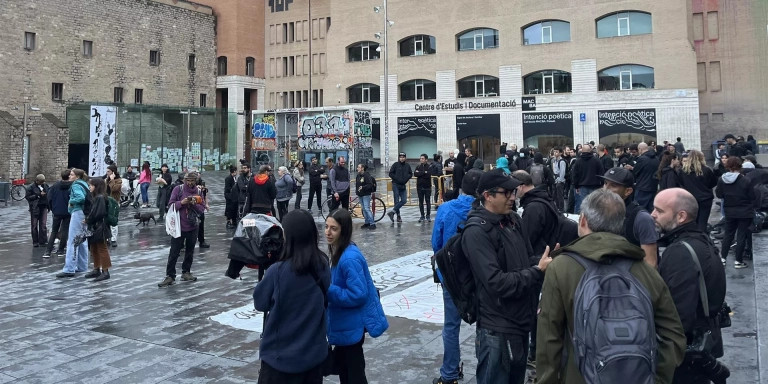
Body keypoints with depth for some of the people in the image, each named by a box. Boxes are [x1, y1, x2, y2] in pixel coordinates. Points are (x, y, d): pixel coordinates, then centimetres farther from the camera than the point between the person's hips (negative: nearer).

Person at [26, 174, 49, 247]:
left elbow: (48, 195, 15)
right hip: (35, 208, -3)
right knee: (34, 225, 4)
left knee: (43, 225, 1)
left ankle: (43, 241, 6)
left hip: (43, 207, 3)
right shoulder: (31, 187, -6)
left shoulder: (45, 186, 6)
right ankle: (35, 242, 12)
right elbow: (28, 197, -9)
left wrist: (48, 205, 6)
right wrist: (38, 195, -17)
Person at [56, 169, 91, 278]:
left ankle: (69, 269, -11)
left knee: (72, 242, -10)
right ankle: (82, 266, 23)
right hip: (84, 215, 10)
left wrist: (71, 201, -11)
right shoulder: (84, 184, 16)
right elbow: (88, 198, 18)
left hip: (77, 213, -10)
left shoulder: (76, 185, -10)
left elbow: (80, 197, -27)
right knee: (82, 241, 15)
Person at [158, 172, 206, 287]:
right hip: (179, 226, -4)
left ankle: (186, 272, 24)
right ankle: (170, 276, 2)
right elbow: (171, 205, -6)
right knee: (174, 252, -2)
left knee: (190, 251, 12)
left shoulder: (198, 192, 5)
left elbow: (202, 209, 3)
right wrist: (181, 202, -22)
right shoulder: (178, 189, -4)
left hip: (193, 227, 4)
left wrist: (195, 204, -15)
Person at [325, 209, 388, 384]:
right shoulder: (340, 251, 2)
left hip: (352, 325, -9)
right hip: (345, 322, 9)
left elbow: (358, 295, -28)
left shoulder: (349, 258, -27)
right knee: (341, 365, 26)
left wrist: (327, 290, -26)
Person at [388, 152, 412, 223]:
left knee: (403, 200, -5)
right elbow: (391, 174, -4)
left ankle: (392, 212, 2)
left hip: (403, 185, 4)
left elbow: (410, 174, 15)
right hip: (396, 185, -4)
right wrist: (397, 179, -13)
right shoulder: (395, 165, -4)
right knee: (397, 201, -2)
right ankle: (398, 216, 6)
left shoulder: (407, 166, 8)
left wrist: (406, 179, -3)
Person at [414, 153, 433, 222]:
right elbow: (415, 174, -8)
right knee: (421, 202, 6)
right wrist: (424, 172, -14)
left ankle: (428, 215, 14)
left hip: (427, 187, -3)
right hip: (420, 187, 3)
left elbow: (428, 174, -19)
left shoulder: (429, 166, -4)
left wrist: (419, 173, -12)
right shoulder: (418, 166, 7)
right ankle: (422, 216, 14)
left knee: (428, 201, 3)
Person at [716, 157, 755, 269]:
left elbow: (719, 194, 0)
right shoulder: (745, 181, -18)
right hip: (745, 212, -3)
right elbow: (752, 197, -10)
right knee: (742, 235, 5)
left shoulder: (721, 180, -8)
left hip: (729, 212, 3)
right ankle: (738, 261, 9)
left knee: (728, 234, 17)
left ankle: (722, 257, 19)